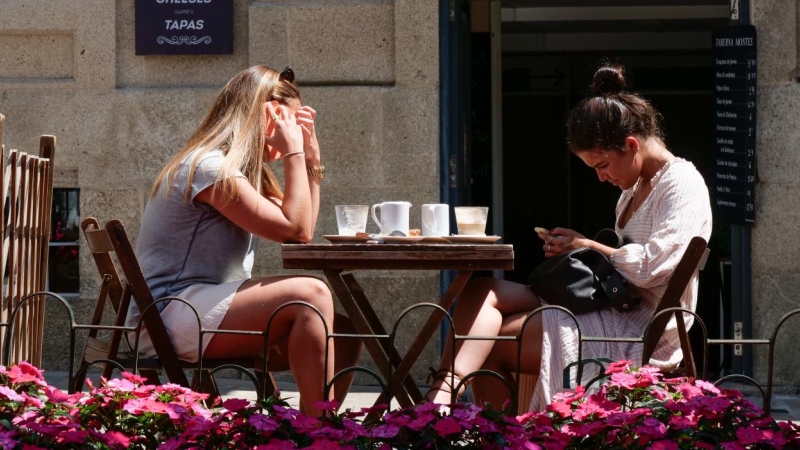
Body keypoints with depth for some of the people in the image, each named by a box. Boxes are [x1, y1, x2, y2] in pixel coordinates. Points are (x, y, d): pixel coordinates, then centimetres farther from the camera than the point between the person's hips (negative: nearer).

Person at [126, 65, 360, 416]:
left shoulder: (243, 168, 18)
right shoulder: (209, 167, -14)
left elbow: (300, 230, 17)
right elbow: (296, 230, -16)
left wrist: (310, 158, 14)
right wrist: (293, 153, -9)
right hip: (170, 317, -10)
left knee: (342, 335, -3)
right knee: (310, 294, -26)